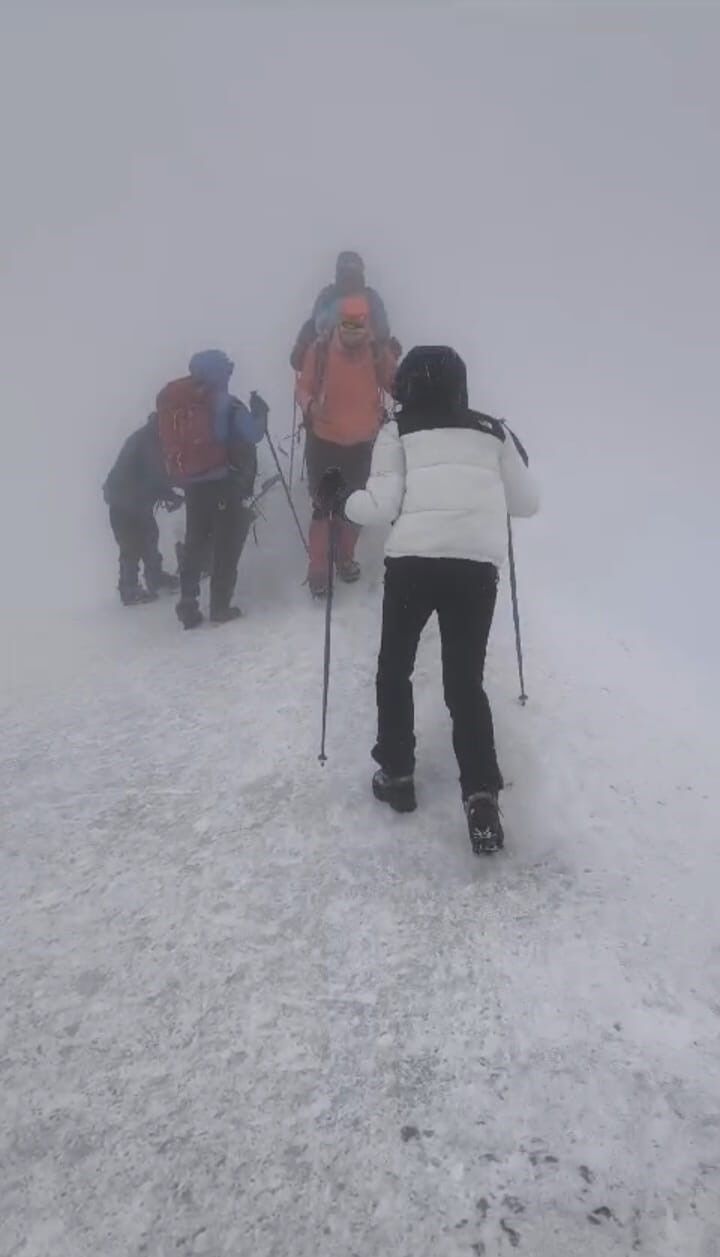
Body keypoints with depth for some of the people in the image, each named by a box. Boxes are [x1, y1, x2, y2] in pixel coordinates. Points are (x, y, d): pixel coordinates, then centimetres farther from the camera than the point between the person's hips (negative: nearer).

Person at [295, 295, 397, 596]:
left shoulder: (379, 353, -9)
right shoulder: (319, 350, -13)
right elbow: (303, 387, -6)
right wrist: (310, 405, -27)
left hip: (363, 444, 2)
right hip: (324, 442, -2)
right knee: (322, 506, 1)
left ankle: (346, 557, 39)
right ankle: (318, 568, 13)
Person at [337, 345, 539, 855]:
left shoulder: (399, 430, 10)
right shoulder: (492, 430, 18)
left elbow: (381, 505, 0)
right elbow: (527, 503, 20)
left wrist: (341, 501, 19)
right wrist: (514, 462, 40)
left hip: (415, 558, -2)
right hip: (478, 563, 2)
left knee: (394, 667, 19)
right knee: (466, 680, 11)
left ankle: (397, 775, 23)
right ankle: (481, 796, -2)